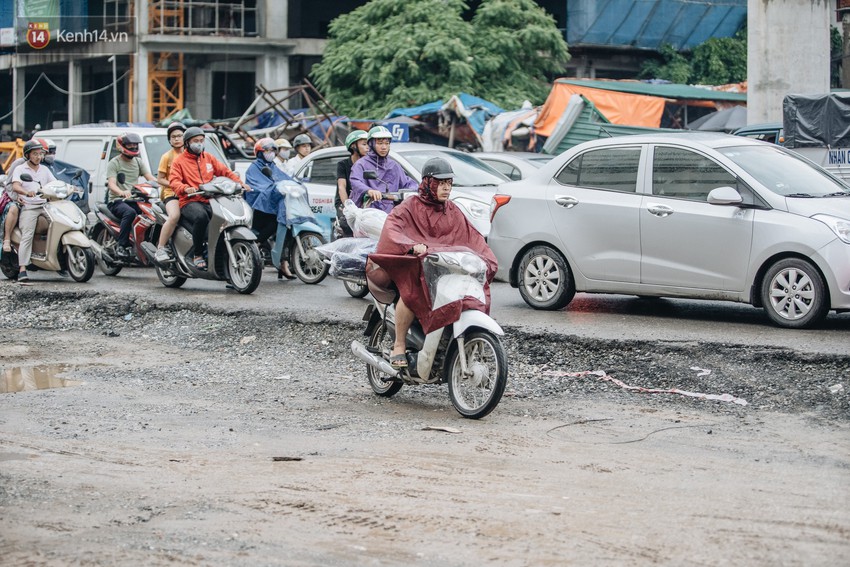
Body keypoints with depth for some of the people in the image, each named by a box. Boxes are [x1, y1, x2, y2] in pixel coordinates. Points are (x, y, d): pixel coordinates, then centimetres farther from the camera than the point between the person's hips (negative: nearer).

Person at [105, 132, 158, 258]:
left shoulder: (138, 162, 18)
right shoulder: (114, 163, 0)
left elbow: (150, 178, 7)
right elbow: (111, 184, -14)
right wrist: (121, 192, -37)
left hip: (135, 200, 5)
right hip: (117, 201, -5)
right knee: (130, 212, -39)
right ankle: (122, 246, -35)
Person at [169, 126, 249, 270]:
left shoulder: (208, 158, 23)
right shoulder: (179, 161, 8)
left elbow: (225, 171, 17)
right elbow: (174, 180, -6)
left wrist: (239, 182, 0)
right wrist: (185, 188, -28)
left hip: (209, 200, 5)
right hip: (190, 201, -5)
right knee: (201, 217, -38)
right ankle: (198, 255, -27)